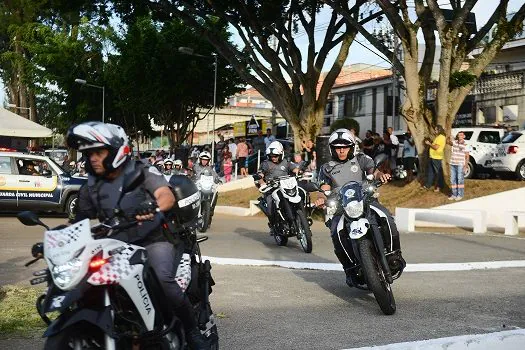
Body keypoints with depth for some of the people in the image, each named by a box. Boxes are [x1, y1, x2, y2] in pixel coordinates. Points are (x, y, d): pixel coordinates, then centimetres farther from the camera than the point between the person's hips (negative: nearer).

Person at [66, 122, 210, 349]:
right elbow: (78, 222, 15)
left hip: (155, 241, -5)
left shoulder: (143, 173, -3)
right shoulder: (91, 189, 11)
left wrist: (153, 208, -42)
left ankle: (192, 330, -13)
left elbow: (168, 196, -19)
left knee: (162, 280, -32)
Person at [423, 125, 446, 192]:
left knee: (438, 172, 0)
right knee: (430, 171, 14)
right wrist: (429, 143, 11)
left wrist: (429, 144, -10)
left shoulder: (441, 137, -16)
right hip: (432, 157, 11)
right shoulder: (438, 137, 16)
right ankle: (428, 185, 21)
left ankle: (439, 186, 8)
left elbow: (436, 147, -22)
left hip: (437, 157, -11)